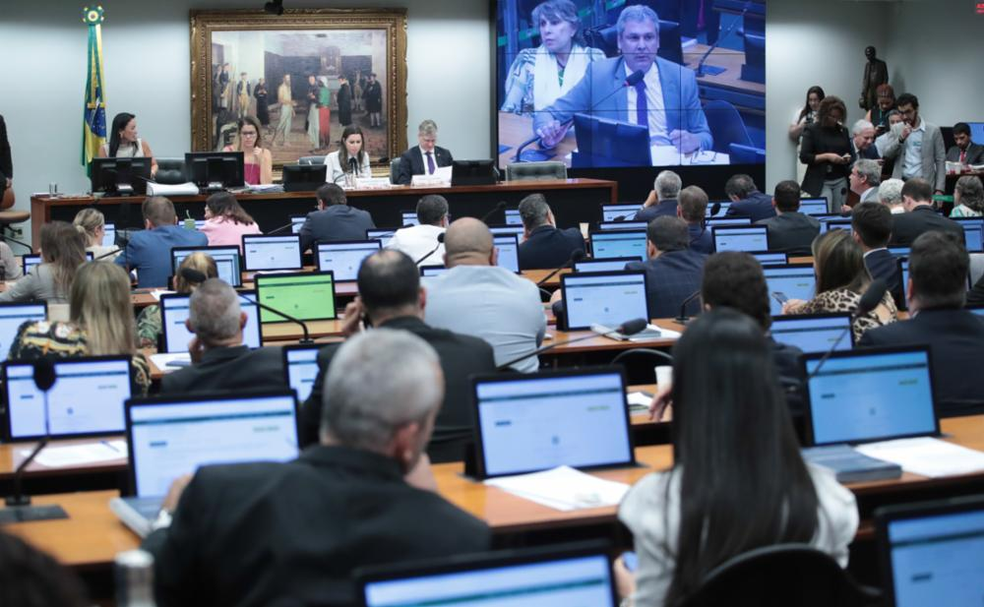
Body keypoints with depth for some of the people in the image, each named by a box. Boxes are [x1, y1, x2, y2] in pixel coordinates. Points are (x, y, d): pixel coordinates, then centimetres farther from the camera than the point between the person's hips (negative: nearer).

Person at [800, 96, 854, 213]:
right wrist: (827, 156, -17)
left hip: (840, 181, 4)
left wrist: (848, 158, -4)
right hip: (820, 182, -4)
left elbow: (851, 154, 20)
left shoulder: (843, 131, 11)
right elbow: (804, 157, -8)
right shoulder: (812, 130, -2)